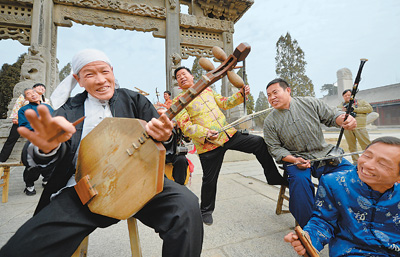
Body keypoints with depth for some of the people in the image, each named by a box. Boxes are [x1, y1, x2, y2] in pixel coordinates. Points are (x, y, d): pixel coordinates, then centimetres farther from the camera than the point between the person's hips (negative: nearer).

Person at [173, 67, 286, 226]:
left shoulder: (207, 90, 15)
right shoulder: (178, 101, -1)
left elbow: (225, 103, 20)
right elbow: (185, 125, -12)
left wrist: (241, 94, 5)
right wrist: (205, 133, -26)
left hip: (229, 134, 5)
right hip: (208, 144, -4)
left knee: (259, 143, 1)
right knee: (210, 180, 5)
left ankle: (274, 178, 18)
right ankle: (206, 211, 32)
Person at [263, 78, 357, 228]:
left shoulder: (310, 103, 3)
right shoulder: (270, 121, -1)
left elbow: (331, 116, 7)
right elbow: (275, 148, -3)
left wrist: (344, 119, -18)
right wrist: (294, 160, -18)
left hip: (324, 153, 3)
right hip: (295, 158, -2)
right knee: (299, 179, -31)